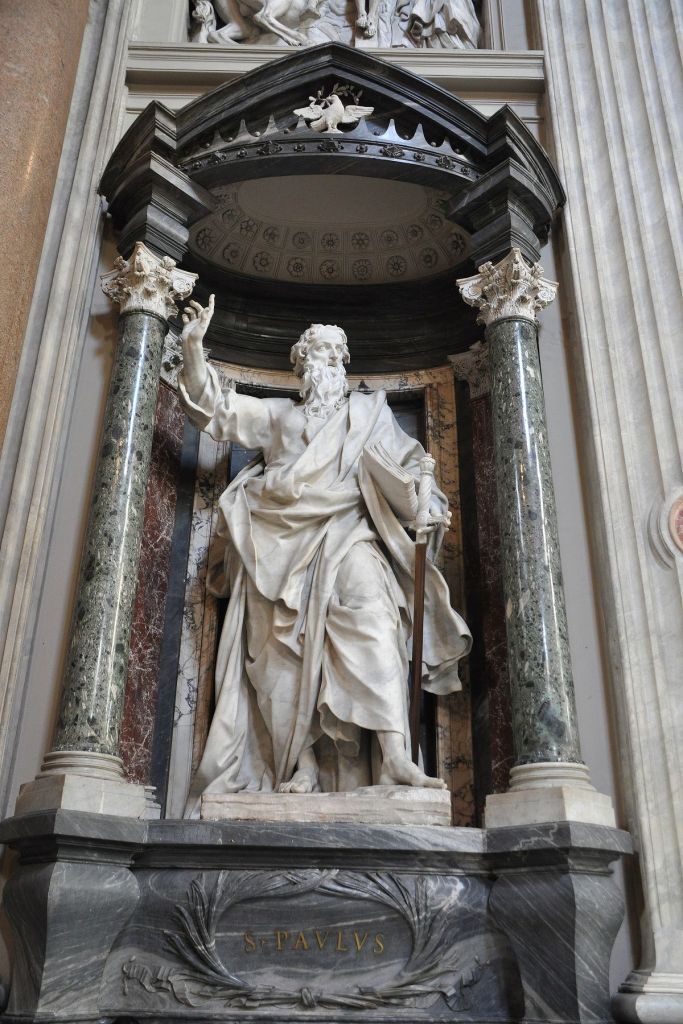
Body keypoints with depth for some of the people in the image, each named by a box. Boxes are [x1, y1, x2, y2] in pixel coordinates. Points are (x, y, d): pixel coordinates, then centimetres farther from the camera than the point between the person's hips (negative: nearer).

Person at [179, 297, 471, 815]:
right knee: (287, 651, -11)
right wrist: (194, 345, 11)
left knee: (371, 617, -28)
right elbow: (214, 407, 24)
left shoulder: (368, 412, 25)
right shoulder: (276, 414, 28)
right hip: (282, 541, 2)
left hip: (345, 535, -2)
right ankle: (300, 770, -11)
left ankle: (394, 756, -35)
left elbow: (409, 462, 16)